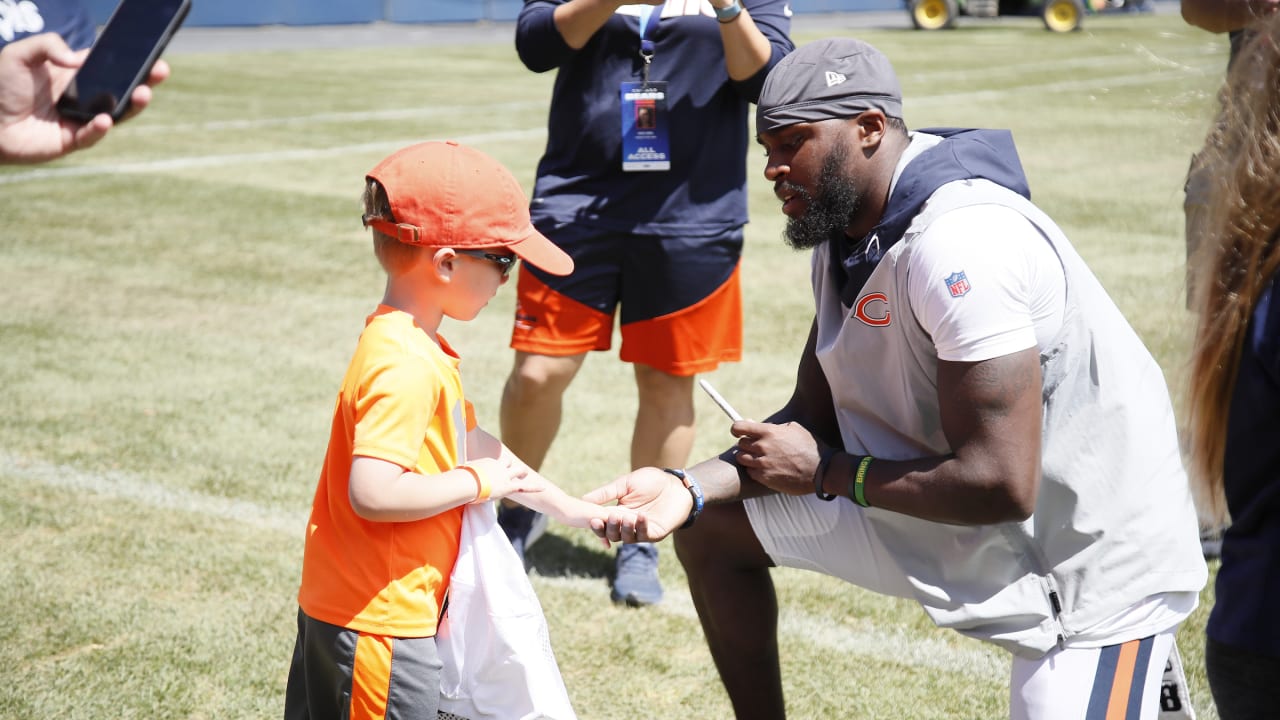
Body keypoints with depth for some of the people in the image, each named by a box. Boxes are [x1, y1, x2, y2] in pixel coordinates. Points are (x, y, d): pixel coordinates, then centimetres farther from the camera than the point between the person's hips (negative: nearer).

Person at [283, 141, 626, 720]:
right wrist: (476, 483, -18)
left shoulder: (416, 348, 9)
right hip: (378, 625, -10)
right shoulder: (404, 367, -24)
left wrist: (567, 508, 19)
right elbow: (373, 492, -33)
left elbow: (474, 445, 19)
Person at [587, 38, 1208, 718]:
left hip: (1094, 566, -9)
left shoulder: (959, 244, -29)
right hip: (960, 510, 9)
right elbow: (813, 418, 6)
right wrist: (689, 487, -11)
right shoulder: (846, 235, 1)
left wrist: (825, 471, -16)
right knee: (712, 527, 9)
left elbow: (999, 485, -30)